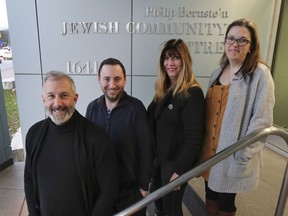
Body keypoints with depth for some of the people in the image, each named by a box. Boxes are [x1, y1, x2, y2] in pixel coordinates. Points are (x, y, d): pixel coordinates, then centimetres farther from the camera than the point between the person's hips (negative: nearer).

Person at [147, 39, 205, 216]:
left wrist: (179, 170, -19)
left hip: (176, 162, -7)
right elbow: (153, 124, 6)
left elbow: (194, 138, -21)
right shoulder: (163, 89, 3)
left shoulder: (193, 93, -20)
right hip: (159, 159, 7)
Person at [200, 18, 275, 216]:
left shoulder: (260, 74, -13)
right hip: (210, 148, 6)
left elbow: (262, 121, -17)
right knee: (210, 194, 21)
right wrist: (202, 144, 8)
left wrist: (243, 157, -17)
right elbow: (209, 112, 9)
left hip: (232, 154, -5)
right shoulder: (218, 72, 7)